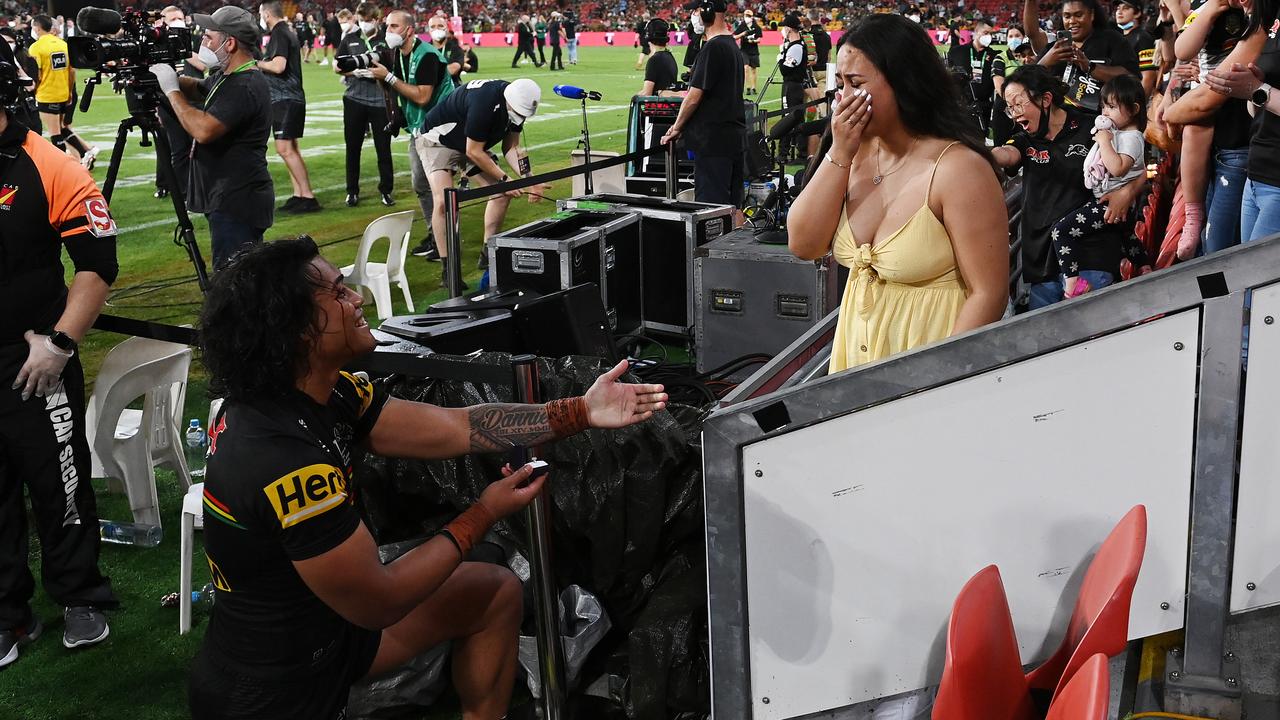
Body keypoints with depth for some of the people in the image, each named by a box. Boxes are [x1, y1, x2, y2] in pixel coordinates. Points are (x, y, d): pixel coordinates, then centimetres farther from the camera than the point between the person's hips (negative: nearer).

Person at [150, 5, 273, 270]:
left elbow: (203, 129, -27)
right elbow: (199, 89, 28)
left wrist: (171, 90, -14)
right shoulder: (226, 75, 12)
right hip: (229, 198, 10)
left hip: (237, 203, -10)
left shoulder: (245, 86, -20)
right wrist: (170, 76, 8)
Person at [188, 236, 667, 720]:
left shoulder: (324, 394, -5)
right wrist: (483, 517, -11)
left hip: (323, 620, 8)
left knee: (498, 592, 14)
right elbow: (379, 603, -22)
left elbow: (455, 428, -1)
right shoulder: (289, 463, -32)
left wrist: (581, 413, -7)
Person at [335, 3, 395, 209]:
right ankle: (352, 191, 18)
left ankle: (386, 190, 15)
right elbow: (337, 66, 11)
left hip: (380, 101, -2)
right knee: (352, 147, 7)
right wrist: (354, 71, -7)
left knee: (383, 148, 3)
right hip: (354, 100, 2)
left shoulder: (386, 41, 2)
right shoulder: (349, 39, 8)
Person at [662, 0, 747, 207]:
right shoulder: (733, 45, 14)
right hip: (735, 136, 9)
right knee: (733, 204, 12)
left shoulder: (712, 48, -15)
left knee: (710, 203, -7)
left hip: (713, 140, -9)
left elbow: (695, 96, -15)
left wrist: (676, 128, -2)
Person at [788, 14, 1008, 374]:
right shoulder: (856, 154, 1)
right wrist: (838, 154, -13)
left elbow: (988, 294, -18)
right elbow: (803, 245, -5)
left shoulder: (958, 168, -18)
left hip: (928, 354, -6)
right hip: (857, 349, 6)